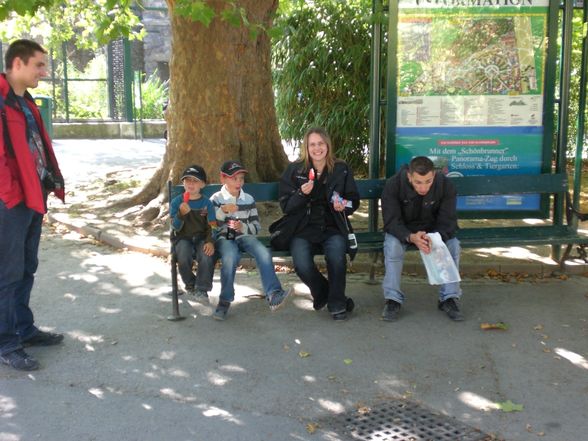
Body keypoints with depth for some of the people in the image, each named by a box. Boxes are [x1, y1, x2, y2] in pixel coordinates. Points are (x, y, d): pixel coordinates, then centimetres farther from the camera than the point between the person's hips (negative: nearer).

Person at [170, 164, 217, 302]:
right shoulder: (176, 202, 0)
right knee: (184, 259, -30)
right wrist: (181, 213, -24)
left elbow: (212, 226, 0)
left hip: (202, 238, 0)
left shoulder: (206, 203, 2)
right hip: (183, 238, 0)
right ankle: (191, 285, 2)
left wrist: (210, 241, -19)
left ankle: (201, 289, -10)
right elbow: (175, 228, -5)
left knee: (208, 256, -31)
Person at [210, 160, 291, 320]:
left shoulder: (249, 199, 15)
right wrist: (223, 211, -18)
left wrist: (243, 227, -7)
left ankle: (273, 294, -35)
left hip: (244, 236, 3)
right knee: (231, 256, -37)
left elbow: (256, 226, 14)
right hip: (224, 237, -3)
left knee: (264, 253, -29)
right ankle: (225, 300, -22)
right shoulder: (216, 199, 7)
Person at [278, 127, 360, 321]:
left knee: (337, 256, -32)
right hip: (303, 229, 0)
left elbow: (354, 200, 14)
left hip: (333, 228, 0)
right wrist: (301, 194, -19)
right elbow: (285, 206, 0)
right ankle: (322, 293, 7)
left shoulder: (342, 169, 5)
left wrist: (345, 205, -10)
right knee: (302, 264, -28)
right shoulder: (294, 170, 3)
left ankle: (337, 303, -7)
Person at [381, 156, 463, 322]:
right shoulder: (393, 185, -24)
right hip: (403, 231, -1)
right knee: (392, 245, -33)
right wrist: (411, 237, -47)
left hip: (434, 231, 2)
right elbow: (391, 221, -26)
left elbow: (448, 221, -20)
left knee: (453, 245, -26)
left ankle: (449, 298, -12)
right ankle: (393, 299, -21)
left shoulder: (445, 185, -20)